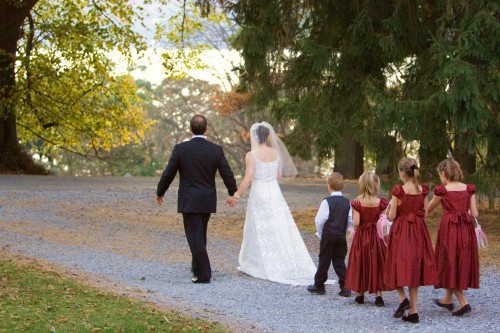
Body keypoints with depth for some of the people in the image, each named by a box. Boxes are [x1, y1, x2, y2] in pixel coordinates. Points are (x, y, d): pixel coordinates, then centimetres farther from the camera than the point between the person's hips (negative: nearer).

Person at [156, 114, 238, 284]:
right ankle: (197, 266, 34)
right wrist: (233, 193, 19)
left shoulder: (180, 149, -11)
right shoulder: (216, 150, -5)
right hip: (208, 201, 4)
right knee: (200, 235, 21)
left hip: (189, 202, -4)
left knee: (195, 237, -2)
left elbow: (168, 174, -6)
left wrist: (160, 193, 11)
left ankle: (203, 273, -7)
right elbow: (227, 174, 0)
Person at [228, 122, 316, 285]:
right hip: (275, 192, 4)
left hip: (259, 193, -4)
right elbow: (280, 175, 9)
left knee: (260, 231, 6)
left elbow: (248, 178, -15)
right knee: (281, 231, 8)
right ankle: (291, 266, 7)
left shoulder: (251, 155, -11)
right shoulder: (276, 153, 2)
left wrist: (236, 194, -8)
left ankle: (263, 267, 14)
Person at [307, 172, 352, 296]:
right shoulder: (347, 202, 4)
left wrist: (320, 232, 2)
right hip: (341, 236, 5)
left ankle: (319, 285, 15)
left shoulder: (327, 202, -13)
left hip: (328, 236, -4)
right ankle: (345, 287, 2)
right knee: (339, 261, 9)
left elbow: (320, 220, -14)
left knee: (324, 261, 5)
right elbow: (350, 221, 7)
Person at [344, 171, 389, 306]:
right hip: (376, 237, 0)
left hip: (361, 236, 0)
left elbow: (356, 223, -15)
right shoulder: (381, 203, -10)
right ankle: (378, 295, 4)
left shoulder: (357, 203, -12)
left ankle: (360, 295, 19)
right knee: (376, 264, 9)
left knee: (361, 263, 12)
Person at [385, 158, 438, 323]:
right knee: (414, 268, 10)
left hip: (401, 231, -4)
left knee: (399, 265, 10)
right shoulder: (423, 190, -1)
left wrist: (392, 205, 9)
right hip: (418, 231, 4)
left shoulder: (398, 190, -13)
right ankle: (413, 311, 11)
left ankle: (403, 298, -14)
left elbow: (392, 216, -10)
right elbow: (425, 213, 5)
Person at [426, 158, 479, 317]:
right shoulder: (469, 189, 2)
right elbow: (474, 214, 0)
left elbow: (428, 209, 8)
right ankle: (447, 299, 32)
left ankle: (463, 302, -5)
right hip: (466, 229, 5)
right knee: (462, 262, 18)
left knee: (450, 263, 6)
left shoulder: (442, 190, -7)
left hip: (449, 228, -4)